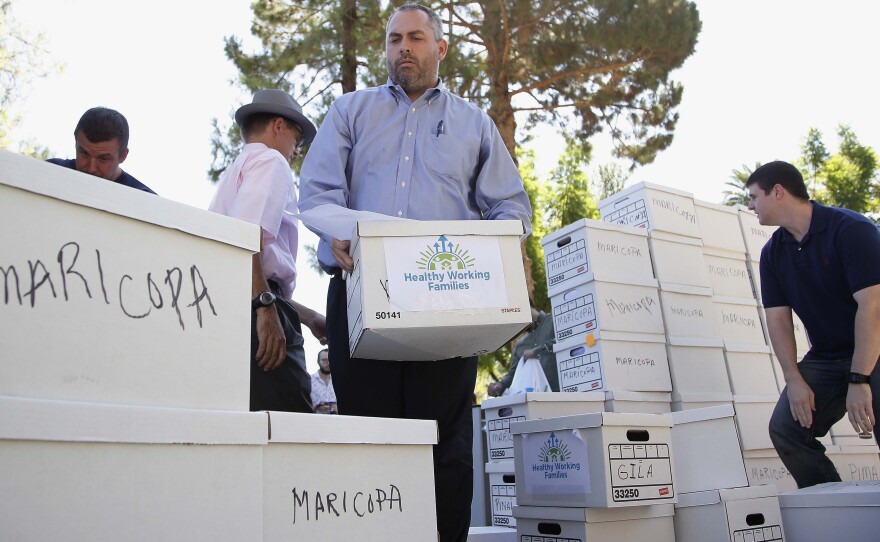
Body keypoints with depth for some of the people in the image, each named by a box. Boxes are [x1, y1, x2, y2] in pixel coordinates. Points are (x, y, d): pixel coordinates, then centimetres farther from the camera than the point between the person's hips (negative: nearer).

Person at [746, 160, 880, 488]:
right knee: (785, 427, -11)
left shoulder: (851, 229, -15)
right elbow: (778, 318, 1)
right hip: (824, 359, 6)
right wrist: (794, 380, -11)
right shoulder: (773, 253, 3)